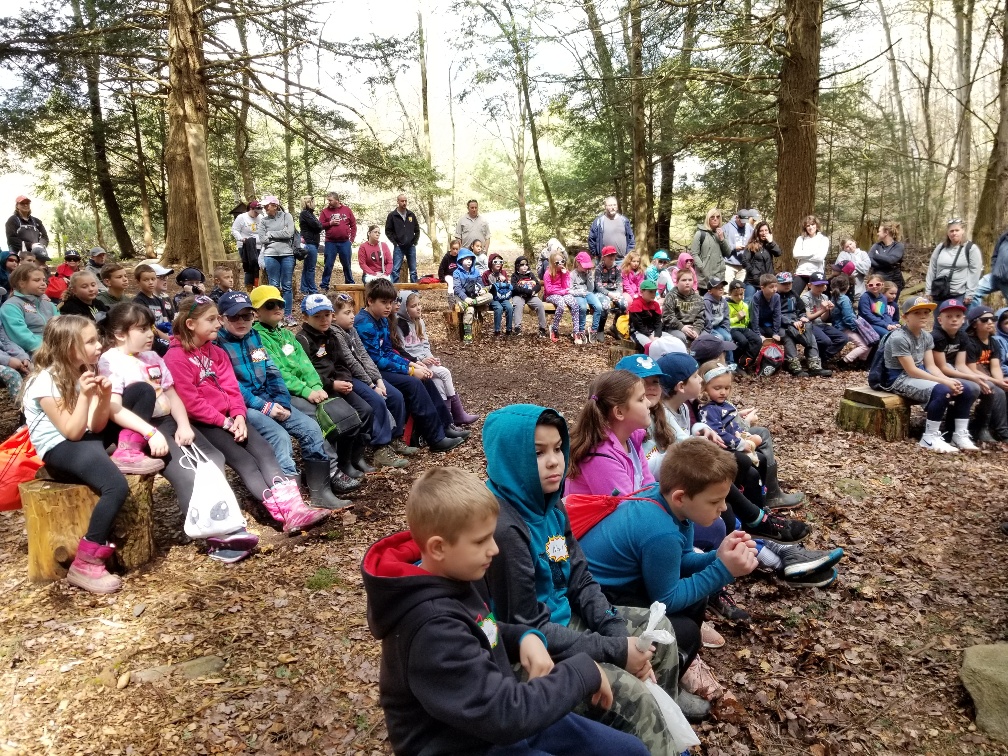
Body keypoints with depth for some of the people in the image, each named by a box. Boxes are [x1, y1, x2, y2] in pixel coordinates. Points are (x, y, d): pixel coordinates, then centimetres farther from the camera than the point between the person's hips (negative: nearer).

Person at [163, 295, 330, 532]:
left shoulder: (216, 352, 16)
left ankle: (294, 507, -30)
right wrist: (225, 422, -14)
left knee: (263, 450, -16)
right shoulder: (176, 358, -8)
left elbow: (232, 388, 8)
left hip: (229, 418, 7)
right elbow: (190, 402, -14)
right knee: (243, 460, -21)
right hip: (199, 424, -7)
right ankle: (286, 515, -30)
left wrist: (238, 417, -9)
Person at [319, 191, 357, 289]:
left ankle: (350, 284, 21)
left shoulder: (347, 210, 6)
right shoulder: (325, 211, 5)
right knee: (328, 265, 1)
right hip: (330, 243, 0)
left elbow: (353, 225, 8)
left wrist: (352, 239, 1)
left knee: (347, 265, 9)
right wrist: (330, 223, -13)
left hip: (345, 242, 0)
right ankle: (324, 286, 6)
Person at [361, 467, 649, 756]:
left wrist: (525, 637, -6)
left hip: (499, 716, 9)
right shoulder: (433, 629, -31)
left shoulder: (456, 576, -3)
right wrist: (584, 672, -20)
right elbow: (506, 714, -32)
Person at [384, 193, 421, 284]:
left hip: (411, 246, 3)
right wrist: (395, 242, -7)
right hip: (398, 247, -3)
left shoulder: (411, 214, 8)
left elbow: (417, 230, 13)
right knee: (396, 270, -6)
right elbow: (388, 231, -1)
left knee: (413, 270, 7)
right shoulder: (392, 215, -1)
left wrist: (415, 242, 4)